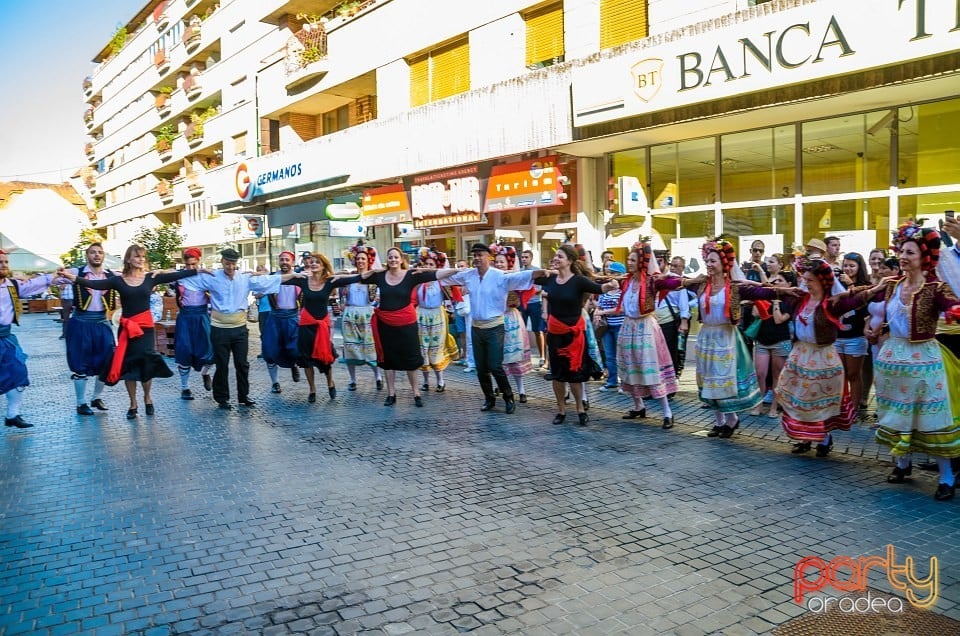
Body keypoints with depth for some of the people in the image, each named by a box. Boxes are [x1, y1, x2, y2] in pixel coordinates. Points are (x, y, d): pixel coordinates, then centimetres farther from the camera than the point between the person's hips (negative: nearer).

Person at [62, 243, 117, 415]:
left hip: (102, 323, 3)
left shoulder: (112, 276, 4)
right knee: (80, 363, 3)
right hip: (81, 323, -3)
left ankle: (97, 397, 25)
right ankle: (81, 403, 14)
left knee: (106, 361, 5)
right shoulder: (76, 273, -4)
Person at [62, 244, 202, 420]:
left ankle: (147, 397, 26)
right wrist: (72, 277, -27)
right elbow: (95, 284, -13)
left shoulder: (151, 277, 1)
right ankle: (133, 403, 19)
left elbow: (177, 275, -2)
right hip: (126, 327, 0)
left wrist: (198, 270, -7)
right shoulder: (118, 280, -1)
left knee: (146, 362, -2)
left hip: (145, 325, 0)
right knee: (128, 364, 5)